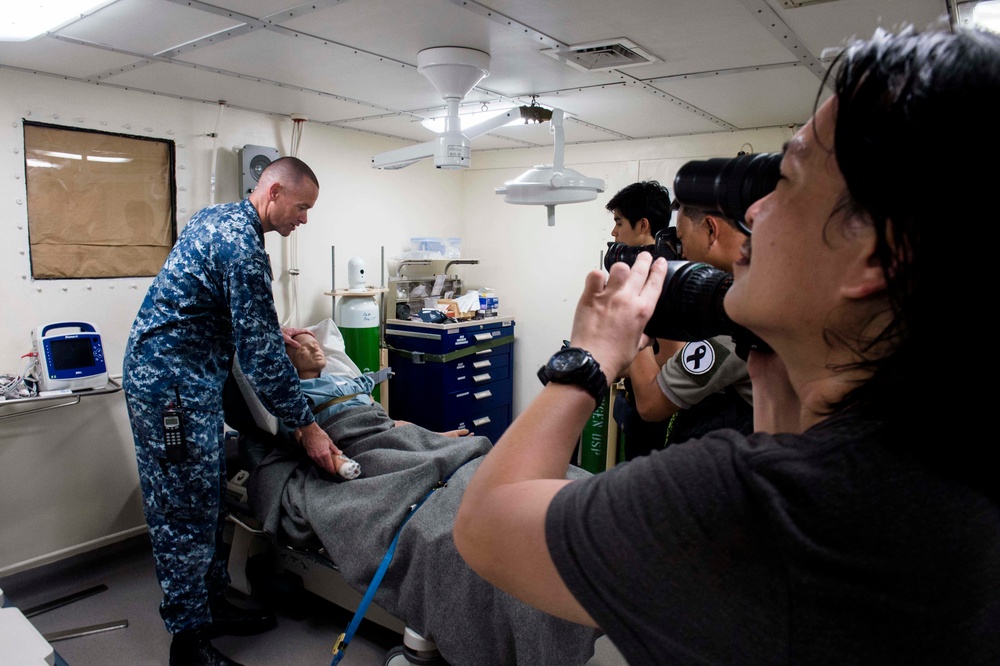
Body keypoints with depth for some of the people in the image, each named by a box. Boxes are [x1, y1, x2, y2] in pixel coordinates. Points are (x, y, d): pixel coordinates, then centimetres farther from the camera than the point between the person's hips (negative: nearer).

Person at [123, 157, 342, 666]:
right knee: (185, 510, -1)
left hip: (173, 373, 10)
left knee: (207, 499, 16)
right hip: (173, 381, -10)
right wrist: (306, 426, -15)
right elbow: (260, 354, -21)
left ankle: (211, 603, 29)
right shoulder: (243, 245, -20)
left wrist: (271, 330, 20)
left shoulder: (215, 218, 12)